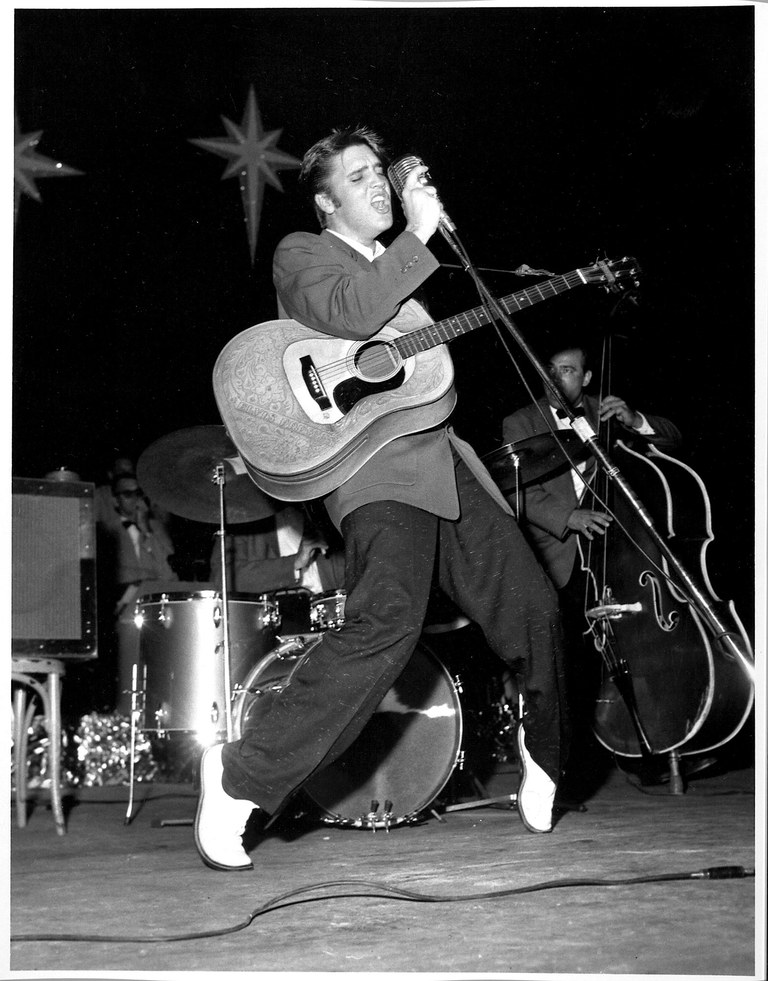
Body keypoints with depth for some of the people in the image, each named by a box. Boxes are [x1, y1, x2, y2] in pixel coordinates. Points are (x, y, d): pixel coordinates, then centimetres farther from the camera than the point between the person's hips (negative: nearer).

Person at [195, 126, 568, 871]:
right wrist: (417, 236, -12)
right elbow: (348, 313, -16)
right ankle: (242, 779, -25)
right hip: (376, 465, -8)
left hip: (443, 460, 8)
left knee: (533, 607, 4)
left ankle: (543, 749, 30)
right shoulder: (302, 254, 5)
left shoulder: (398, 271, 29)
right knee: (388, 621, -28)